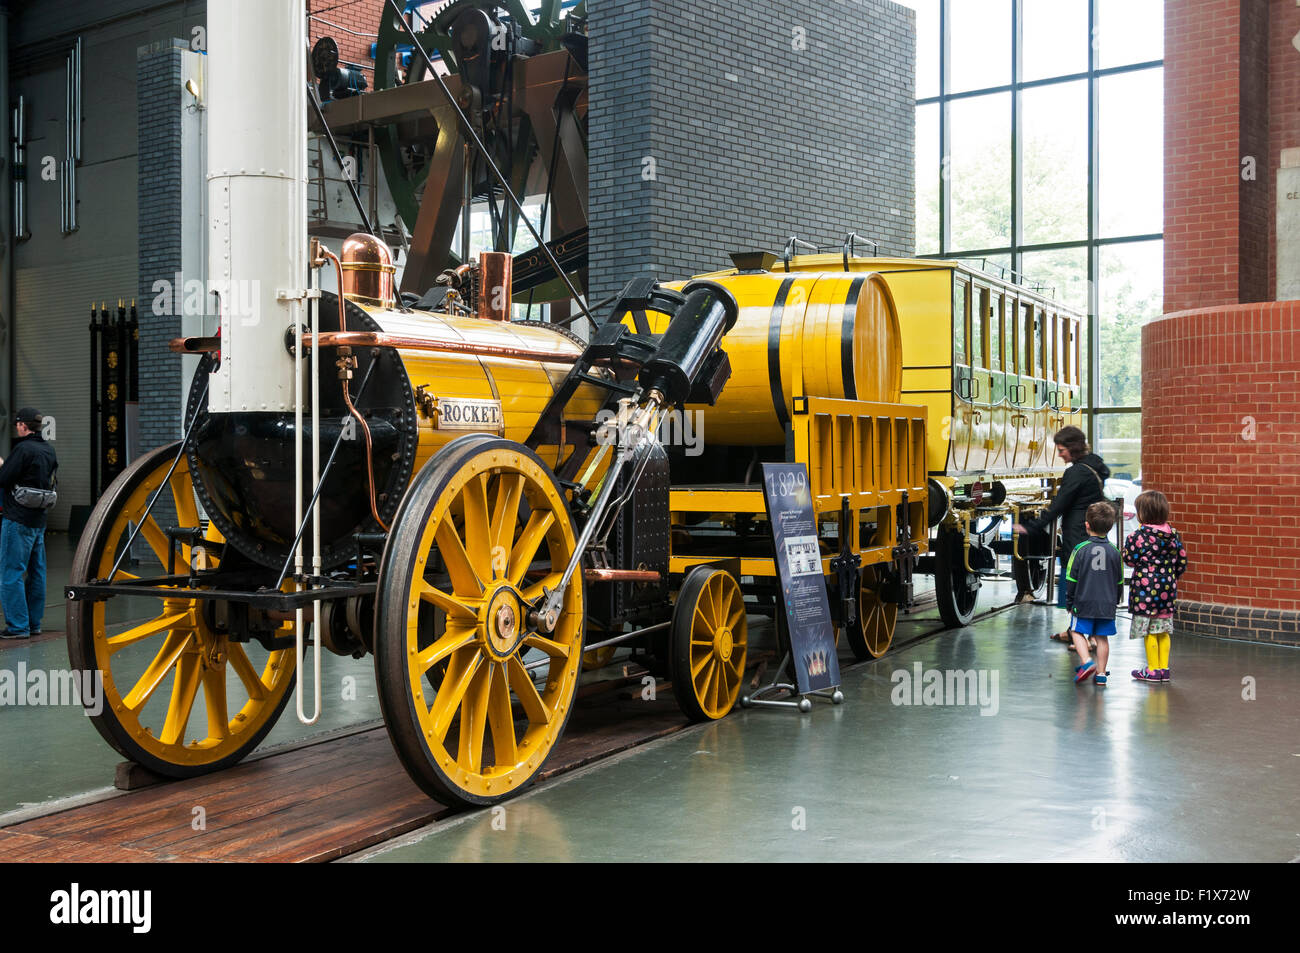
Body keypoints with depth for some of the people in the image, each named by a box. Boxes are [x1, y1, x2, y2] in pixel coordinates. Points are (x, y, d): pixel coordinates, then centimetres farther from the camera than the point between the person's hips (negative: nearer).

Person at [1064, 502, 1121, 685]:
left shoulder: (1080, 549, -8)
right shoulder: (1114, 551, 3)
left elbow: (1071, 579, -5)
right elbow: (1119, 582, 11)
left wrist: (1070, 602, 6)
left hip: (1084, 602, -3)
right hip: (1107, 604, 3)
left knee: (1077, 631, 9)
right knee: (1102, 637, 9)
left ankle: (1086, 662, -10)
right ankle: (1101, 673, 12)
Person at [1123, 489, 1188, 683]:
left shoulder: (1141, 535, -13)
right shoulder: (1172, 534, 5)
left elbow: (1130, 559, -10)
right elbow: (1182, 560, 9)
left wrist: (1129, 542, 6)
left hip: (1146, 587, -6)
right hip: (1167, 586, 6)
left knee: (1149, 630, 1)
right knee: (1163, 630, 13)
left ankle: (1152, 670, 5)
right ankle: (1164, 668, 16)